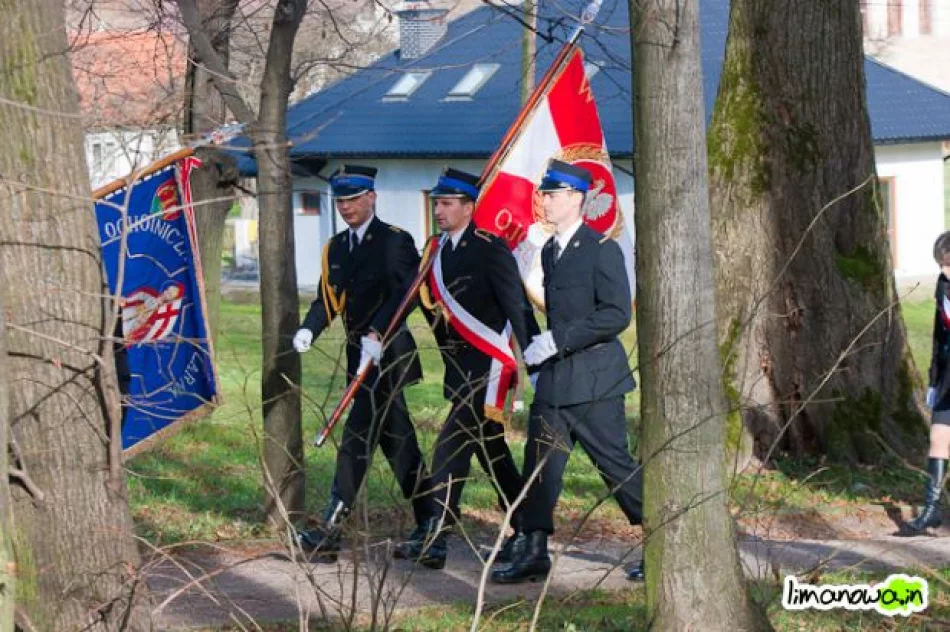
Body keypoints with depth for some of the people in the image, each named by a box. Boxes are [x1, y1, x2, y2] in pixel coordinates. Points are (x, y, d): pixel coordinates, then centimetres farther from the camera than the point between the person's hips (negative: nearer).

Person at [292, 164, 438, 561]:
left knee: (356, 441, -13)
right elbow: (329, 299, 12)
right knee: (396, 441, 14)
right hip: (360, 355, 8)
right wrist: (308, 330, -8)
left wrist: (378, 337, -28)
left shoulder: (395, 242, -8)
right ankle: (430, 522, 23)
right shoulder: (335, 248, 14)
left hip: (387, 355, -8)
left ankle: (329, 535, -16)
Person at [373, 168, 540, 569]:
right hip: (460, 372, 8)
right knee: (491, 452, 16)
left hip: (488, 368, -8)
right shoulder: (436, 254, 11)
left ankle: (436, 541, -15)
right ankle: (523, 533, 28)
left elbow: (518, 308, -12)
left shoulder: (490, 249, -11)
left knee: (451, 449, -14)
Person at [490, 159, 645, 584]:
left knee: (615, 463, -2)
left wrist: (558, 340, -21)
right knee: (540, 462, 3)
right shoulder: (550, 251, 15)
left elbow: (617, 314, -19)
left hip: (594, 380, -8)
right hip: (554, 379, 8)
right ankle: (534, 552, 7)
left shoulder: (601, 250, -11)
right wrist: (543, 346, 12)